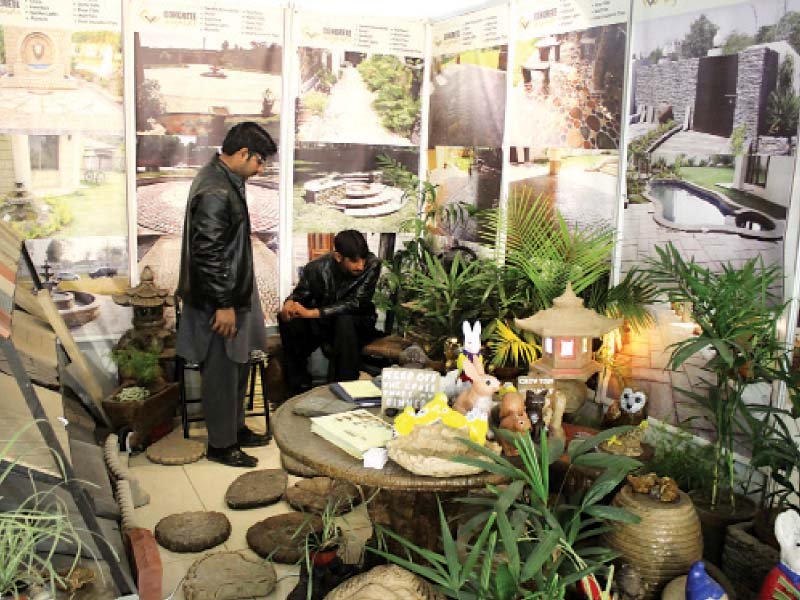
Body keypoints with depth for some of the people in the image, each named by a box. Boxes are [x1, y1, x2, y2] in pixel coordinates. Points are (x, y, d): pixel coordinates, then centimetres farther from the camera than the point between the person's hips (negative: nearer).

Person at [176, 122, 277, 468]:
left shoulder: (224, 179, 9)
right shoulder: (215, 192, -24)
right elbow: (208, 254, -26)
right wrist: (223, 305, -22)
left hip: (233, 294, 10)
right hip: (218, 301, -10)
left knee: (237, 366, 20)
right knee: (222, 372, 3)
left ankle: (235, 428, 36)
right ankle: (221, 445, 18)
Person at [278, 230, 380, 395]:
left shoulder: (372, 265, -20)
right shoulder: (317, 267, -13)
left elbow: (355, 303, -25)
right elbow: (301, 294, 2)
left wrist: (312, 313, -31)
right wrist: (290, 303, -25)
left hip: (358, 326, -3)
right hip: (320, 325, 3)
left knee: (345, 321, -35)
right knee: (287, 321, -21)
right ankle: (298, 390, -12)